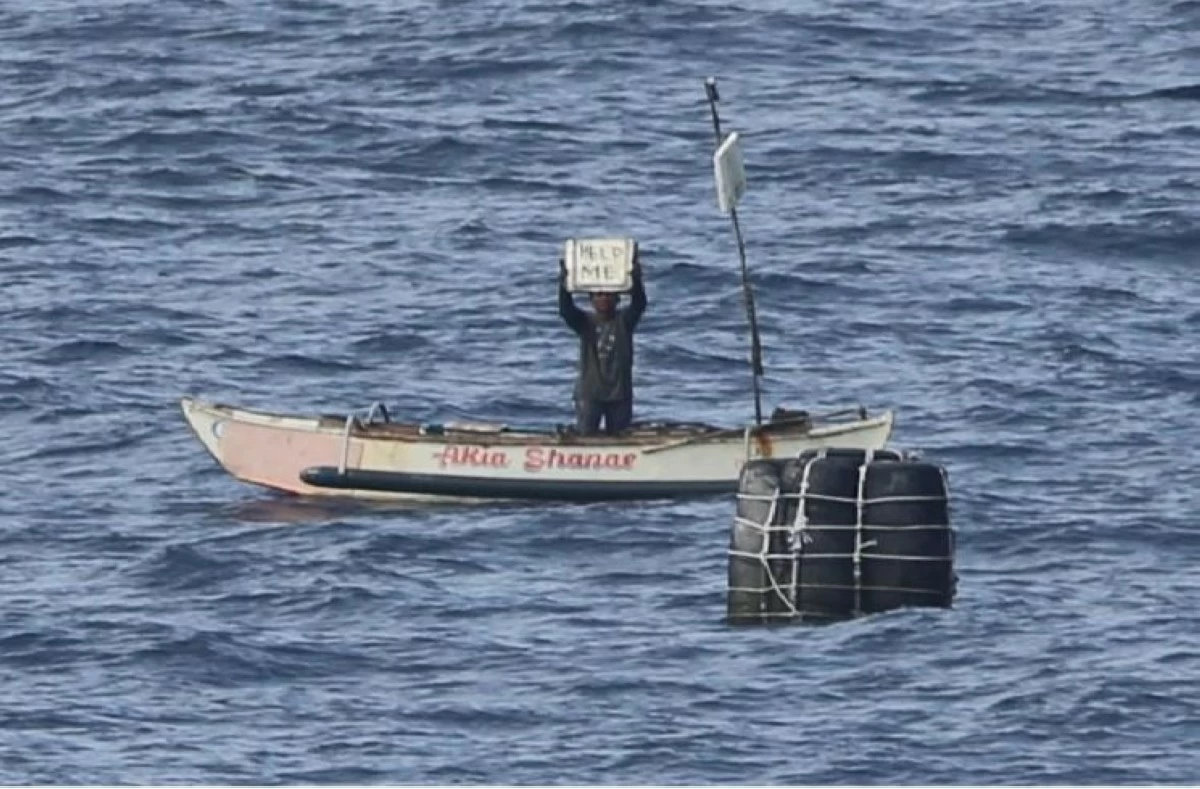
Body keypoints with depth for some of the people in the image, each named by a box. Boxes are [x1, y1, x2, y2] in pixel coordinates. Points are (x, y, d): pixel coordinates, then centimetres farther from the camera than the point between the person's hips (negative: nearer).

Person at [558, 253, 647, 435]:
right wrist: (564, 285, -32)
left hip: (619, 393, 1)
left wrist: (636, 281, -36)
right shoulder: (585, 322, 1)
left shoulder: (624, 321, 0)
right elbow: (566, 310, -15)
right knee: (586, 436, -4)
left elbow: (639, 305, -17)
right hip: (589, 392, -1)